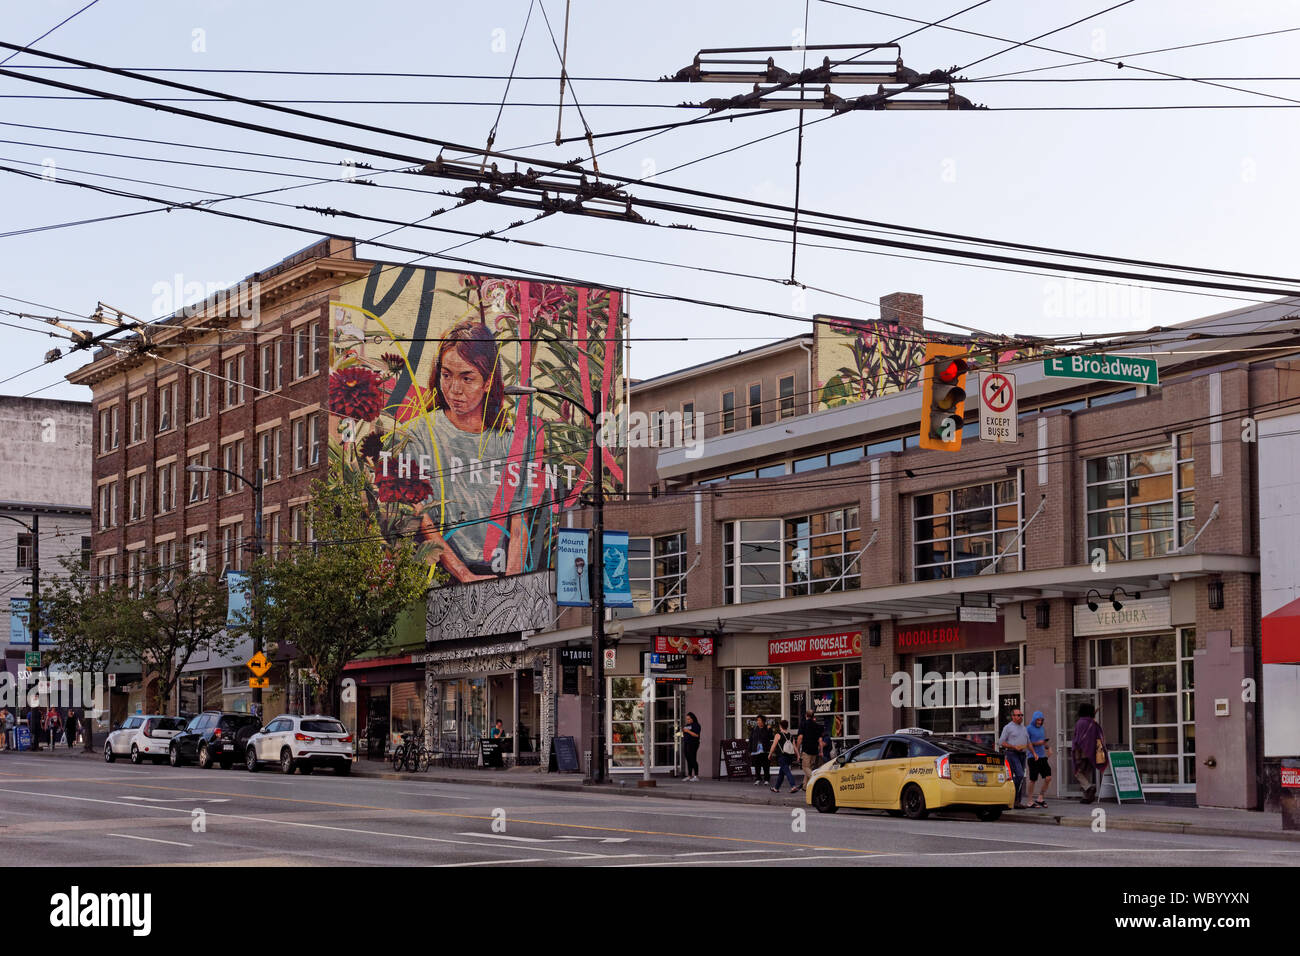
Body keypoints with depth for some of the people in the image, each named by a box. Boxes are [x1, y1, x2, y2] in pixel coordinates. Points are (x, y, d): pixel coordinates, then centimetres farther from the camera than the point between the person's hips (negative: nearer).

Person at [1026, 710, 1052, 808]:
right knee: (1033, 780, -2)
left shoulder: (1042, 728, 15)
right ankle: (1030, 802, 8)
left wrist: (1049, 748, 6)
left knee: (1048, 778, -3)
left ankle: (1040, 798, 10)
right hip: (1033, 757, -6)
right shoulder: (1029, 729, -5)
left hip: (1042, 757, 6)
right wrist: (1036, 743, -18)